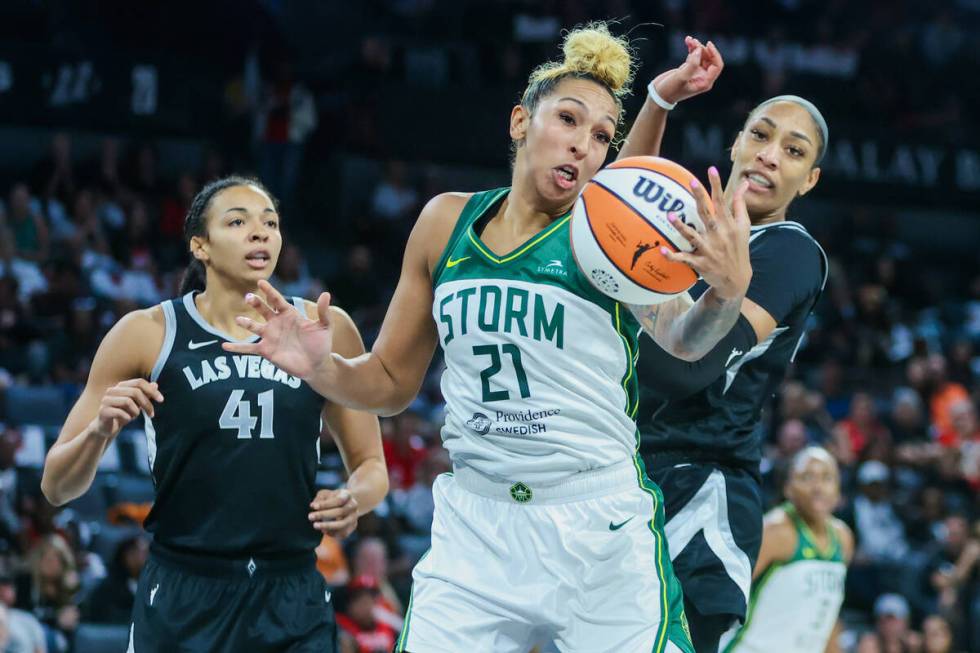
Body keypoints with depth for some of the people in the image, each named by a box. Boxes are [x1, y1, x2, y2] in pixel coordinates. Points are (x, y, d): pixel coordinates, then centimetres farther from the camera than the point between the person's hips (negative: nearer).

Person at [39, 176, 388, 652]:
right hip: (182, 601, -1)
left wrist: (355, 499, -9)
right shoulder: (147, 335, -1)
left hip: (295, 600, 1)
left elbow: (371, 466, 14)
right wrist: (99, 431, -18)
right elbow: (56, 487, 3)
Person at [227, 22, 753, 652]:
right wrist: (322, 367, -4)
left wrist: (727, 292, -42)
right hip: (474, 529, 3)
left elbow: (683, 339, -20)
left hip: (599, 530, -3)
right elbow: (391, 383, 17)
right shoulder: (447, 222, 9)